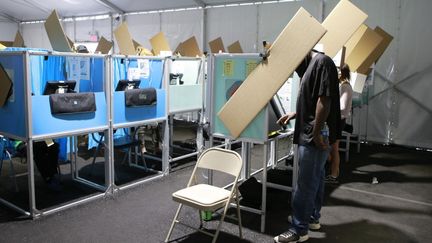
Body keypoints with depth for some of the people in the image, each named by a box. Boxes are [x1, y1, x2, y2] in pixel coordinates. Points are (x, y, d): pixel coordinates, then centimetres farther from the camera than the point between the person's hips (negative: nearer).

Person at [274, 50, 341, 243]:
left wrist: (316, 133, -21)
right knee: (315, 177, 18)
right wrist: (295, 114, 14)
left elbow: (324, 100, -21)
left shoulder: (322, 62, -14)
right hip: (310, 132, 10)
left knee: (306, 182, -4)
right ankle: (312, 218, 31)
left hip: (316, 134, -10)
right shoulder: (312, 65, 17)